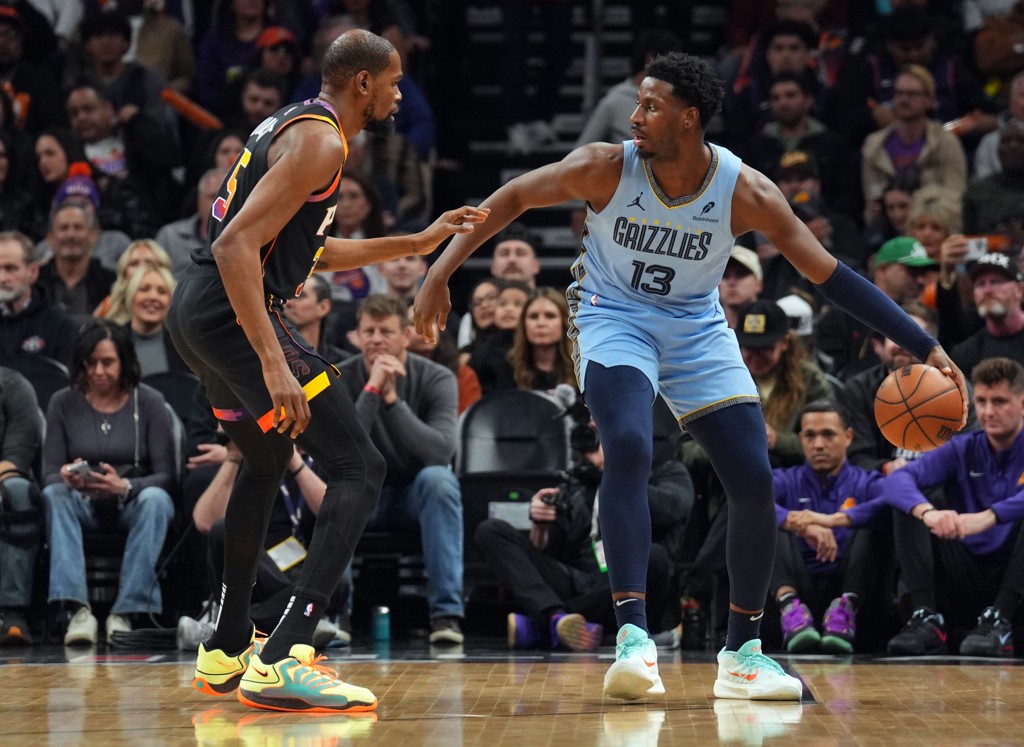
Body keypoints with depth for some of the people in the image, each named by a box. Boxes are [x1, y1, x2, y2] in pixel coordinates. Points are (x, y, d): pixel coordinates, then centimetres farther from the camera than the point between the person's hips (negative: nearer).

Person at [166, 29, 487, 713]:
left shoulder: (295, 126, 20)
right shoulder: (319, 141, -12)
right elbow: (237, 246, -23)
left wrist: (418, 243, 32)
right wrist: (275, 365, -29)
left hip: (196, 311, 11)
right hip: (234, 313, -11)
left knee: (267, 464, 31)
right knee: (359, 469, -12)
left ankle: (227, 652, 38)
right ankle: (283, 661, -25)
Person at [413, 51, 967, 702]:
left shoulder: (746, 192, -18)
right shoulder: (607, 168, -19)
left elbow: (831, 275, -13)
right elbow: (514, 198, -4)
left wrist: (927, 349, -16)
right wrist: (442, 271, -8)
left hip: (697, 331, 2)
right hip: (615, 322, -2)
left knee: (755, 482, -7)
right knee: (629, 447, -30)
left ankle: (742, 654, 10)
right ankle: (633, 636, -33)